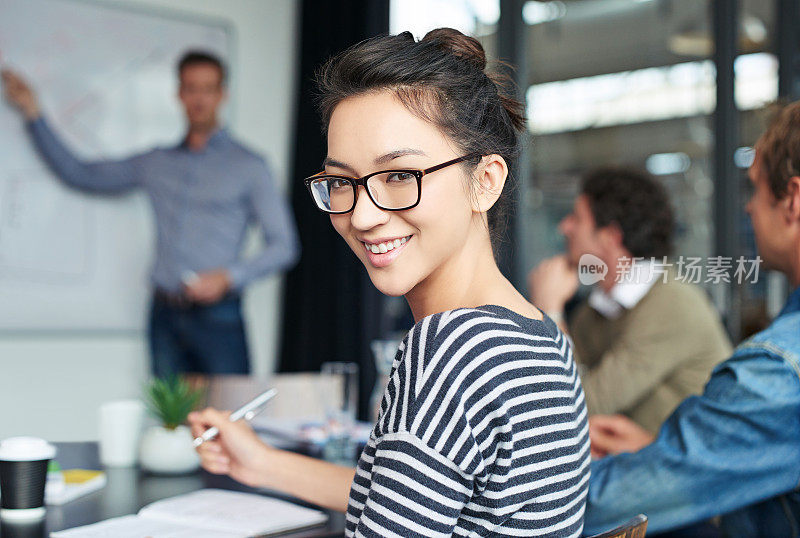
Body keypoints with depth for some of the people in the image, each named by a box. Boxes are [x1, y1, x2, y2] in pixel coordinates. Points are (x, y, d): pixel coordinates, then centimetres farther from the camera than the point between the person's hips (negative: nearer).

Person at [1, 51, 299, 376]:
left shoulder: (248, 166, 5)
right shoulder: (156, 163, 17)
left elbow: (284, 247, 2)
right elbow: (79, 174, 21)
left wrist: (228, 277, -12)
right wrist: (33, 113, 16)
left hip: (217, 316, -3)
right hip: (165, 316, 4)